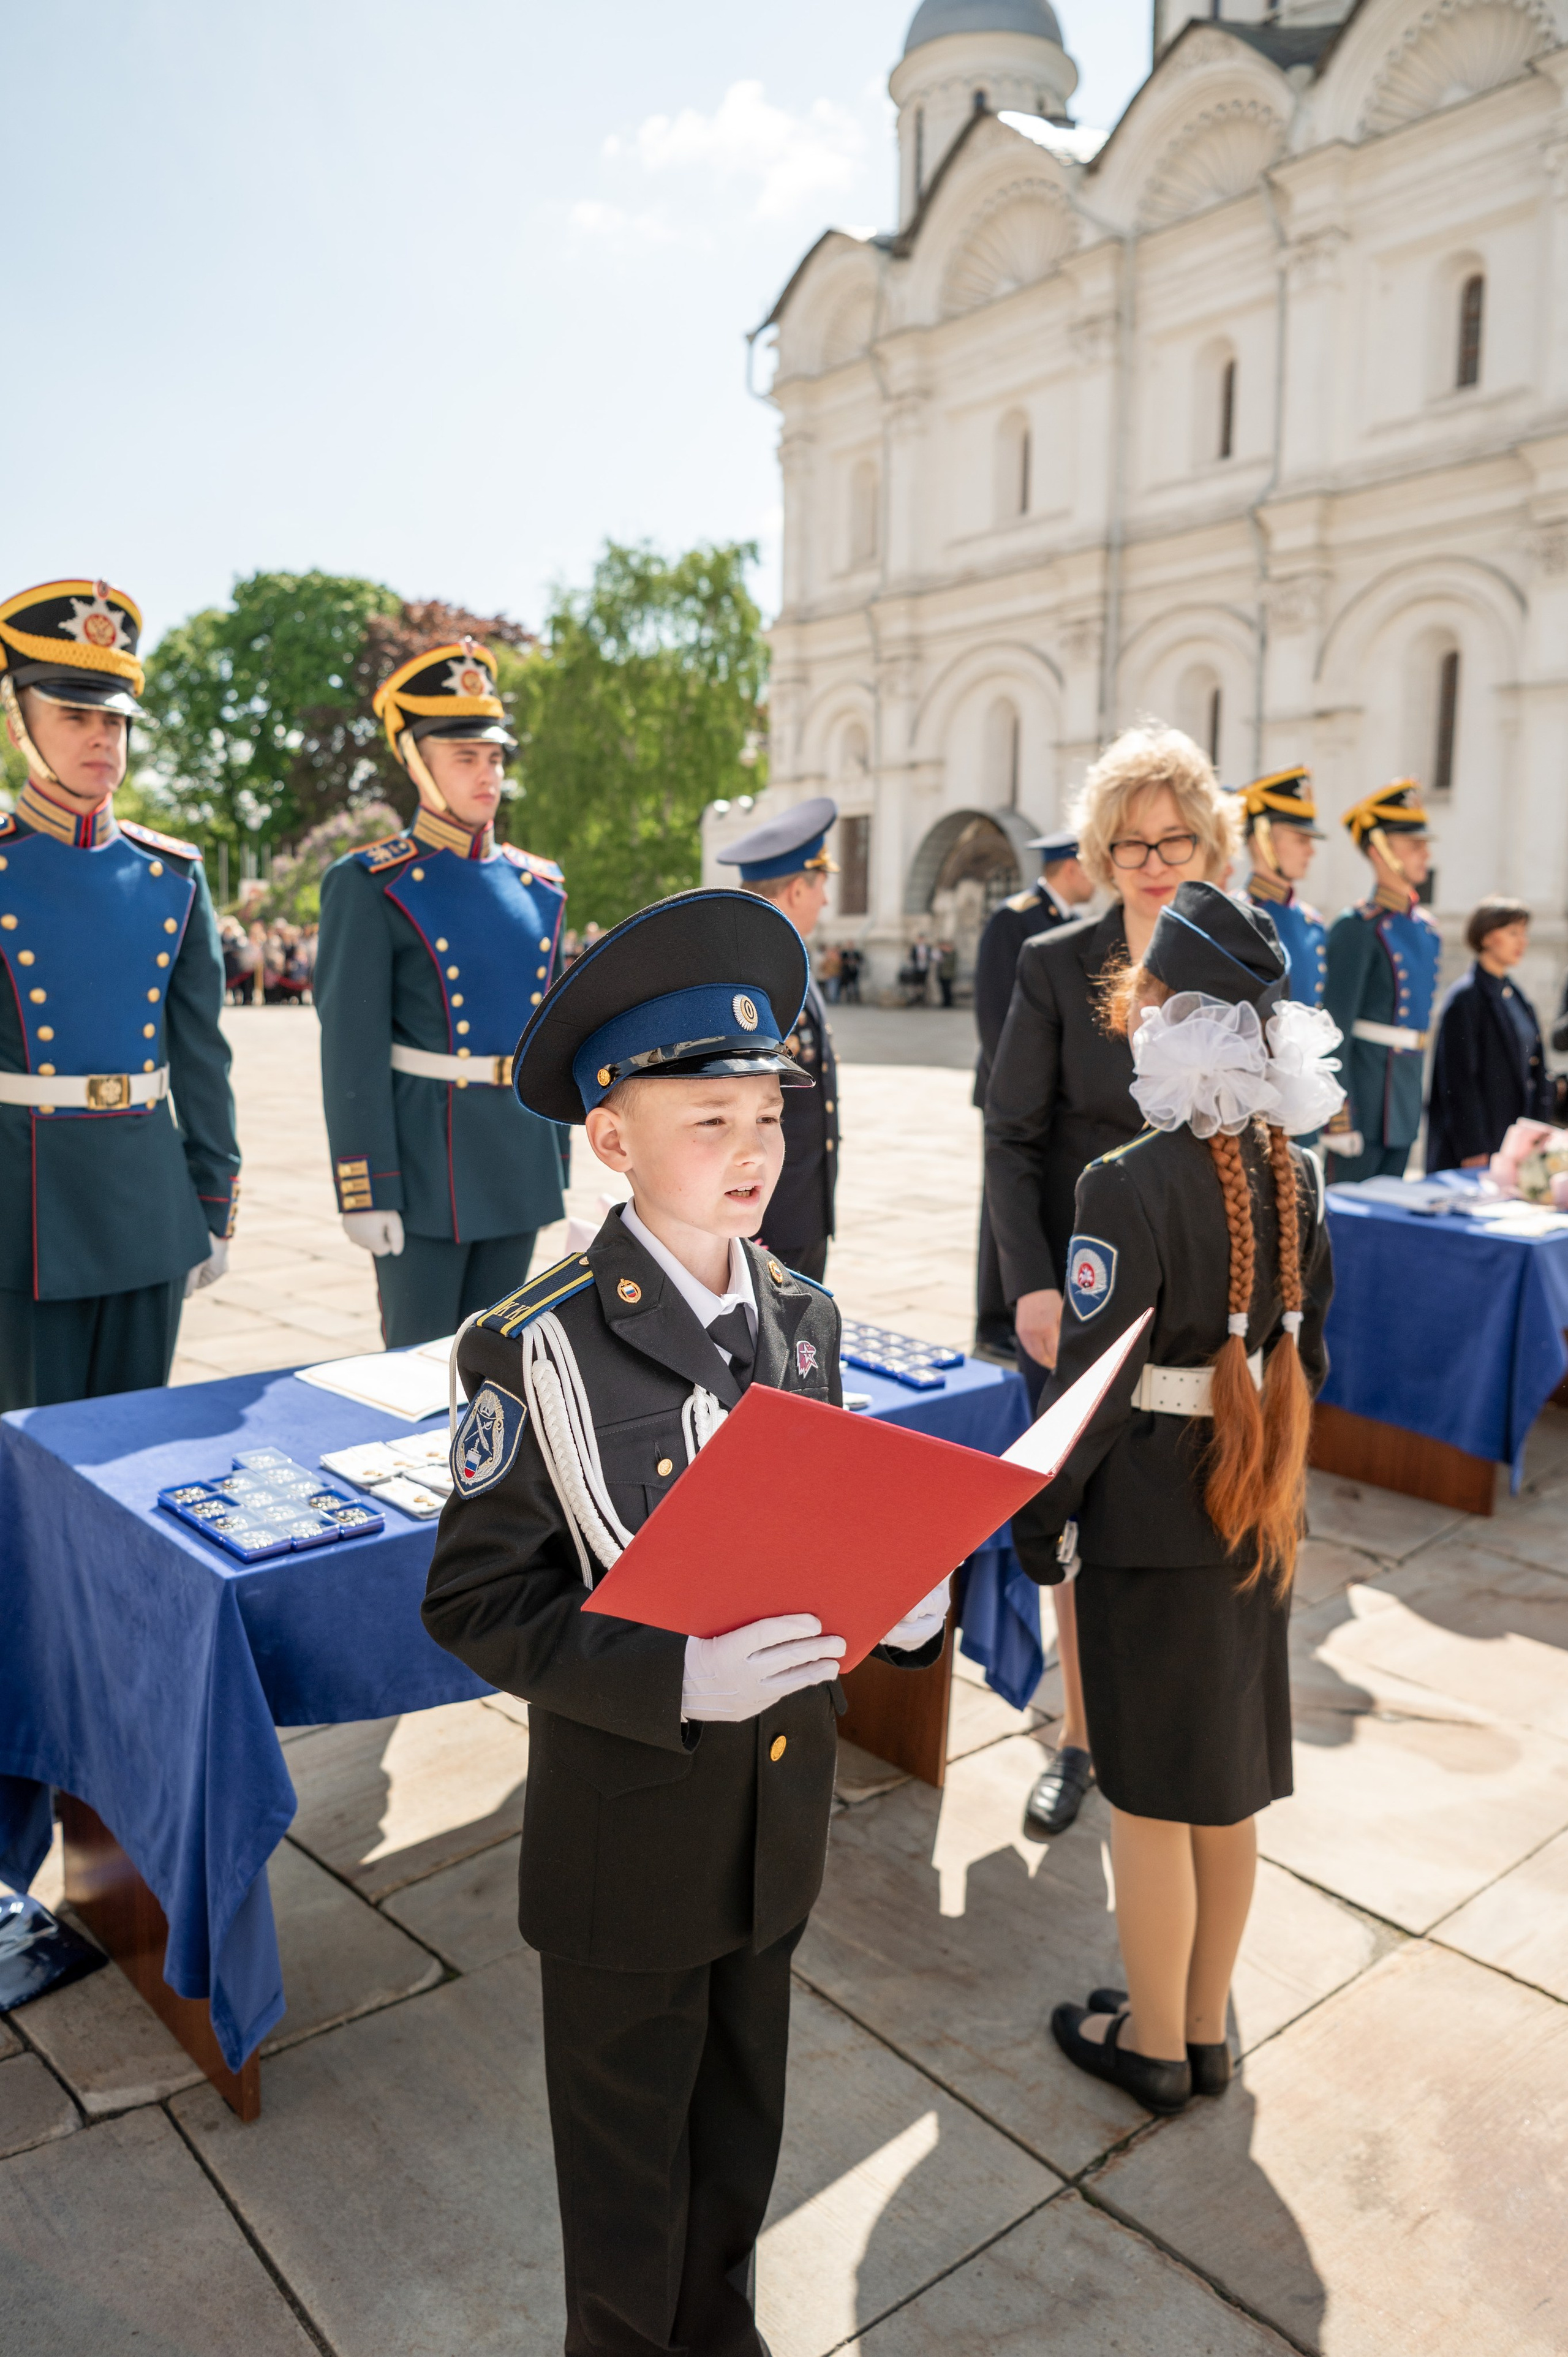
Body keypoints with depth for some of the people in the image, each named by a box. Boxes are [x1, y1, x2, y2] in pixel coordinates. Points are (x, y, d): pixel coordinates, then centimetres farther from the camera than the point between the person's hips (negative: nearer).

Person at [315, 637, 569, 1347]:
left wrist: (558, 1161, 14)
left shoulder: (538, 886, 10)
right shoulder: (371, 886, -7)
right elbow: (353, 1053, -11)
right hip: (423, 1162, -5)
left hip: (520, 1161, 6)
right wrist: (365, 1193, -15)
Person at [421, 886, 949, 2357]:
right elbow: (477, 1601, -19)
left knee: (743, 2107, 27)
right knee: (629, 2135, 20)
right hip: (628, 1825, -5)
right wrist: (673, 1676, -31)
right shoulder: (540, 1351, -21)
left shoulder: (804, 1320, -4)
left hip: (782, 1795, 5)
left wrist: (902, 1602, -14)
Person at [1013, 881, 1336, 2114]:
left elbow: (1094, 1384, -19)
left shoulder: (1129, 1185, -22)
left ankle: (1153, 2046, 31)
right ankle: (1207, 2029, 38)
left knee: (1150, 1799, 11)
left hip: (1149, 1517, -7)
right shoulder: (1295, 1171, -1)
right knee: (1229, 1791, 20)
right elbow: (1308, 1351, 8)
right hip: (1258, 1511, 7)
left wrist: (1037, 1517, -6)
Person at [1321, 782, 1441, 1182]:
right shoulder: (1358, 927, -12)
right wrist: (1339, 1117, -20)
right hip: (1364, 1098, -8)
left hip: (1407, 1102, 8)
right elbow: (1334, 1028, -17)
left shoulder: (1427, 929, 13)